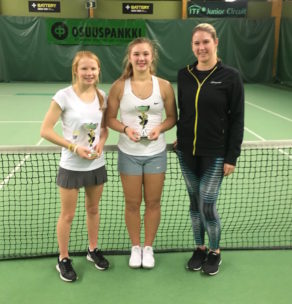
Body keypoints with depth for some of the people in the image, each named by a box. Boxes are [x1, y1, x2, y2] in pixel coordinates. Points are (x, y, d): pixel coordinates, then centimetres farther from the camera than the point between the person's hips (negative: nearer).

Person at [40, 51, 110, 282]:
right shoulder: (64, 96, -14)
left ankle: (93, 250, 39)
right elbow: (45, 130, -14)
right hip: (71, 167, -4)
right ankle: (63, 259, 27)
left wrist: (101, 142, -9)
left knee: (93, 209, 18)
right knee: (68, 215, 8)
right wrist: (74, 147, -20)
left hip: (96, 165, 4)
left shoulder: (102, 96, 0)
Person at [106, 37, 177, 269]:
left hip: (156, 153, 1)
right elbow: (110, 118, 0)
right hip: (129, 153, 0)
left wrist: (160, 128, -16)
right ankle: (135, 247, 31)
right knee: (132, 203, 10)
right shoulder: (119, 86, -5)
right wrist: (125, 129, -19)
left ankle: (148, 247, 30)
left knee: (153, 202, 10)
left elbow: (172, 117, 4)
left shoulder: (164, 86, -4)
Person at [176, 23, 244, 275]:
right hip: (187, 152, 4)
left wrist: (232, 157, -10)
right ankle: (200, 248, 33)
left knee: (207, 205, -1)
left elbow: (237, 120, -8)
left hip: (215, 155, -4)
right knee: (195, 203, 13)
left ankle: (215, 252, 25)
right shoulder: (184, 75, 3)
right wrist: (181, 139, 9)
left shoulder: (230, 76, -8)